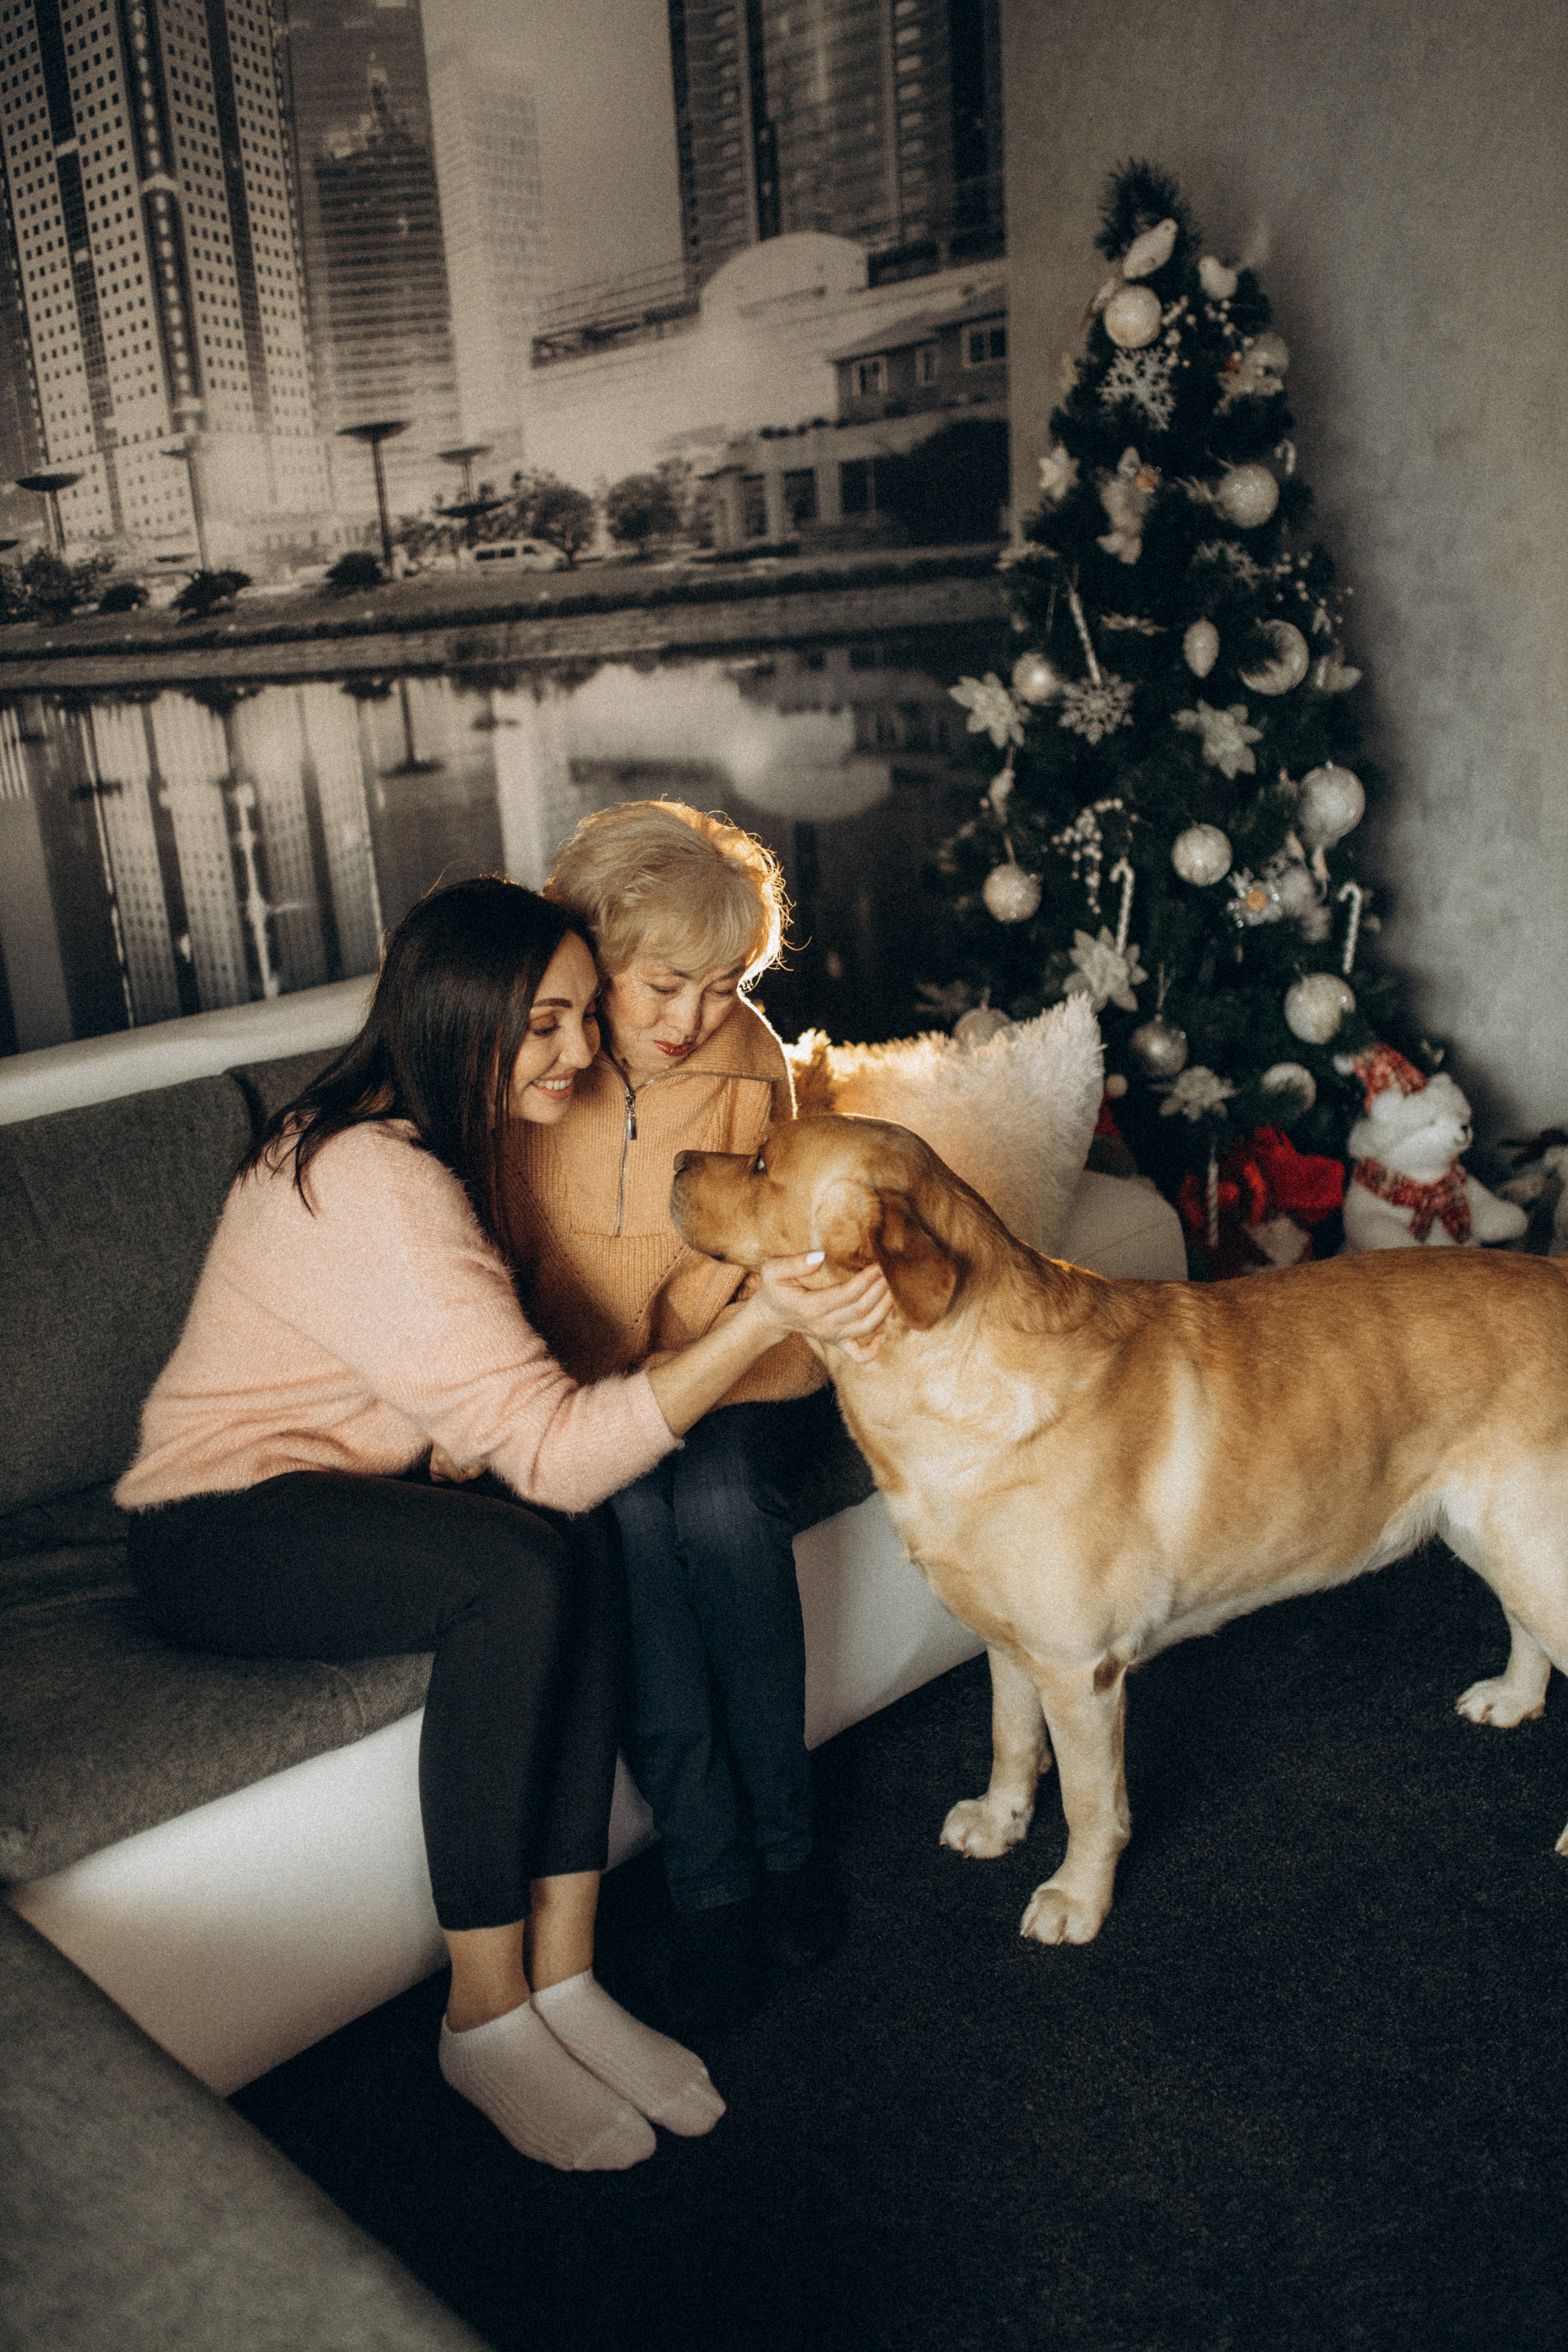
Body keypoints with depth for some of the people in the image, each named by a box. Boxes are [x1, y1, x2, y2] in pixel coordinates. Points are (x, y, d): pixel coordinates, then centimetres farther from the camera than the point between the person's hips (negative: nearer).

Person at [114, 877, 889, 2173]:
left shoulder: (460, 1140, 3)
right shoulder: (372, 1186, -27)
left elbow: (509, 1391, 10)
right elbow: (553, 1449, -32)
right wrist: (762, 1323, -39)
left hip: (353, 1482, 8)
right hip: (218, 1532, -8)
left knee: (582, 1537, -21)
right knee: (523, 1566, -31)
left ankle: (562, 1975, -14)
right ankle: (487, 2020, -16)